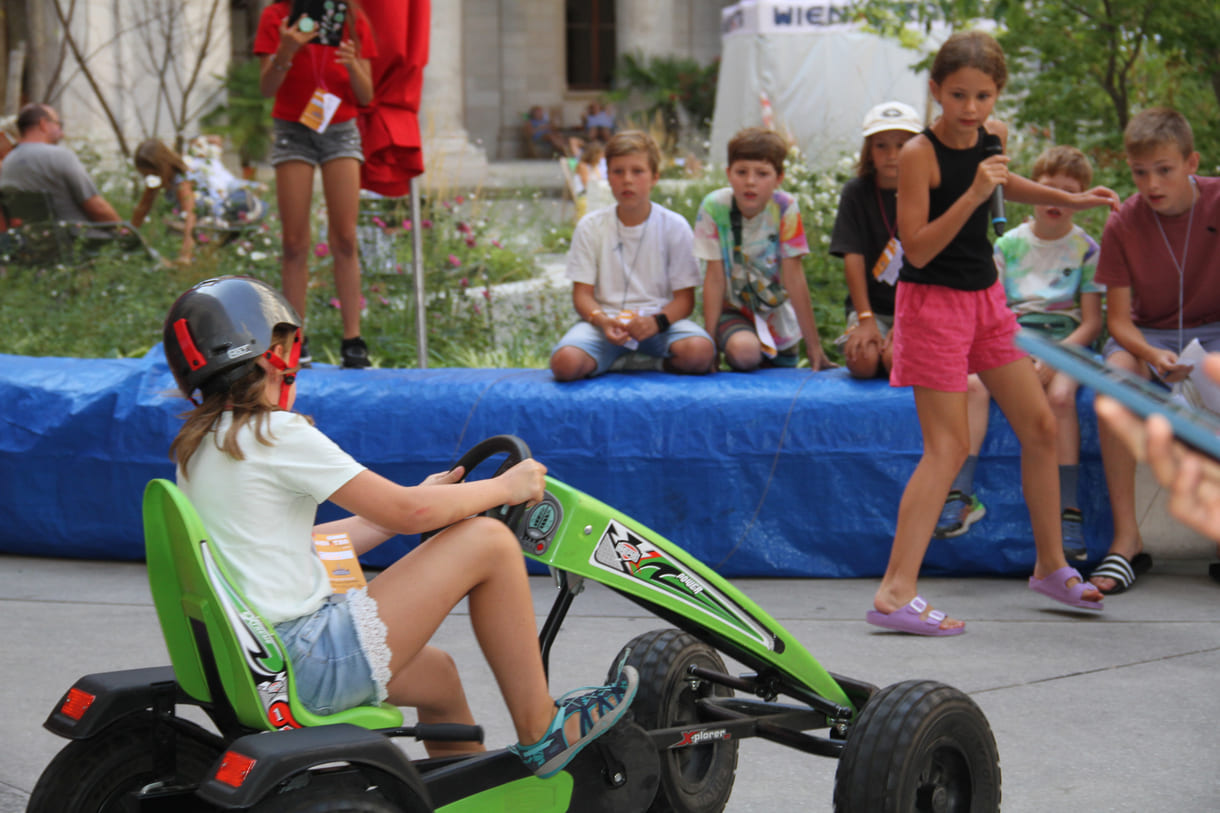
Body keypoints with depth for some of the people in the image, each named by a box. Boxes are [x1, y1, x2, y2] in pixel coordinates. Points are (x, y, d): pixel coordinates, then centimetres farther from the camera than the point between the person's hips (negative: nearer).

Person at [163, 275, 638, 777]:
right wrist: (505, 487, 3)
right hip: (312, 667, -10)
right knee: (488, 541, -6)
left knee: (436, 674, 30)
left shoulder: (198, 446, 13)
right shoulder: (277, 434, -14)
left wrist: (422, 500, 21)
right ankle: (541, 734, 3)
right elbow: (408, 513, -13)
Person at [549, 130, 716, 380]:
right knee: (565, 362, -33)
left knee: (699, 351, -34)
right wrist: (603, 321, -20)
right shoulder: (590, 227, 6)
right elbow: (582, 294, 2)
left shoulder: (674, 226, 3)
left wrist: (656, 321, -21)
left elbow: (685, 298, 0)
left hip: (660, 321, 0)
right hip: (605, 320, 0)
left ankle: (660, 364, -1)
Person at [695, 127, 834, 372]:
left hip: (780, 318, 2)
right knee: (744, 351, -30)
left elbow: (794, 278, -14)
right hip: (734, 311, -2)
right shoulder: (714, 207, -17)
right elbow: (715, 278, -14)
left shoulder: (785, 208, -17)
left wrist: (814, 344, -13)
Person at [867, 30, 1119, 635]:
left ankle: (1050, 566, 26)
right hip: (933, 302, -7)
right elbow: (917, 250, -24)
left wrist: (1068, 200, 21)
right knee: (948, 446, -13)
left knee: (1040, 426, 11)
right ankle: (896, 592, -16)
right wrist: (972, 195, -31)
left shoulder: (993, 136, 2)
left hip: (985, 296, 7)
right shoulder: (919, 154, -20)